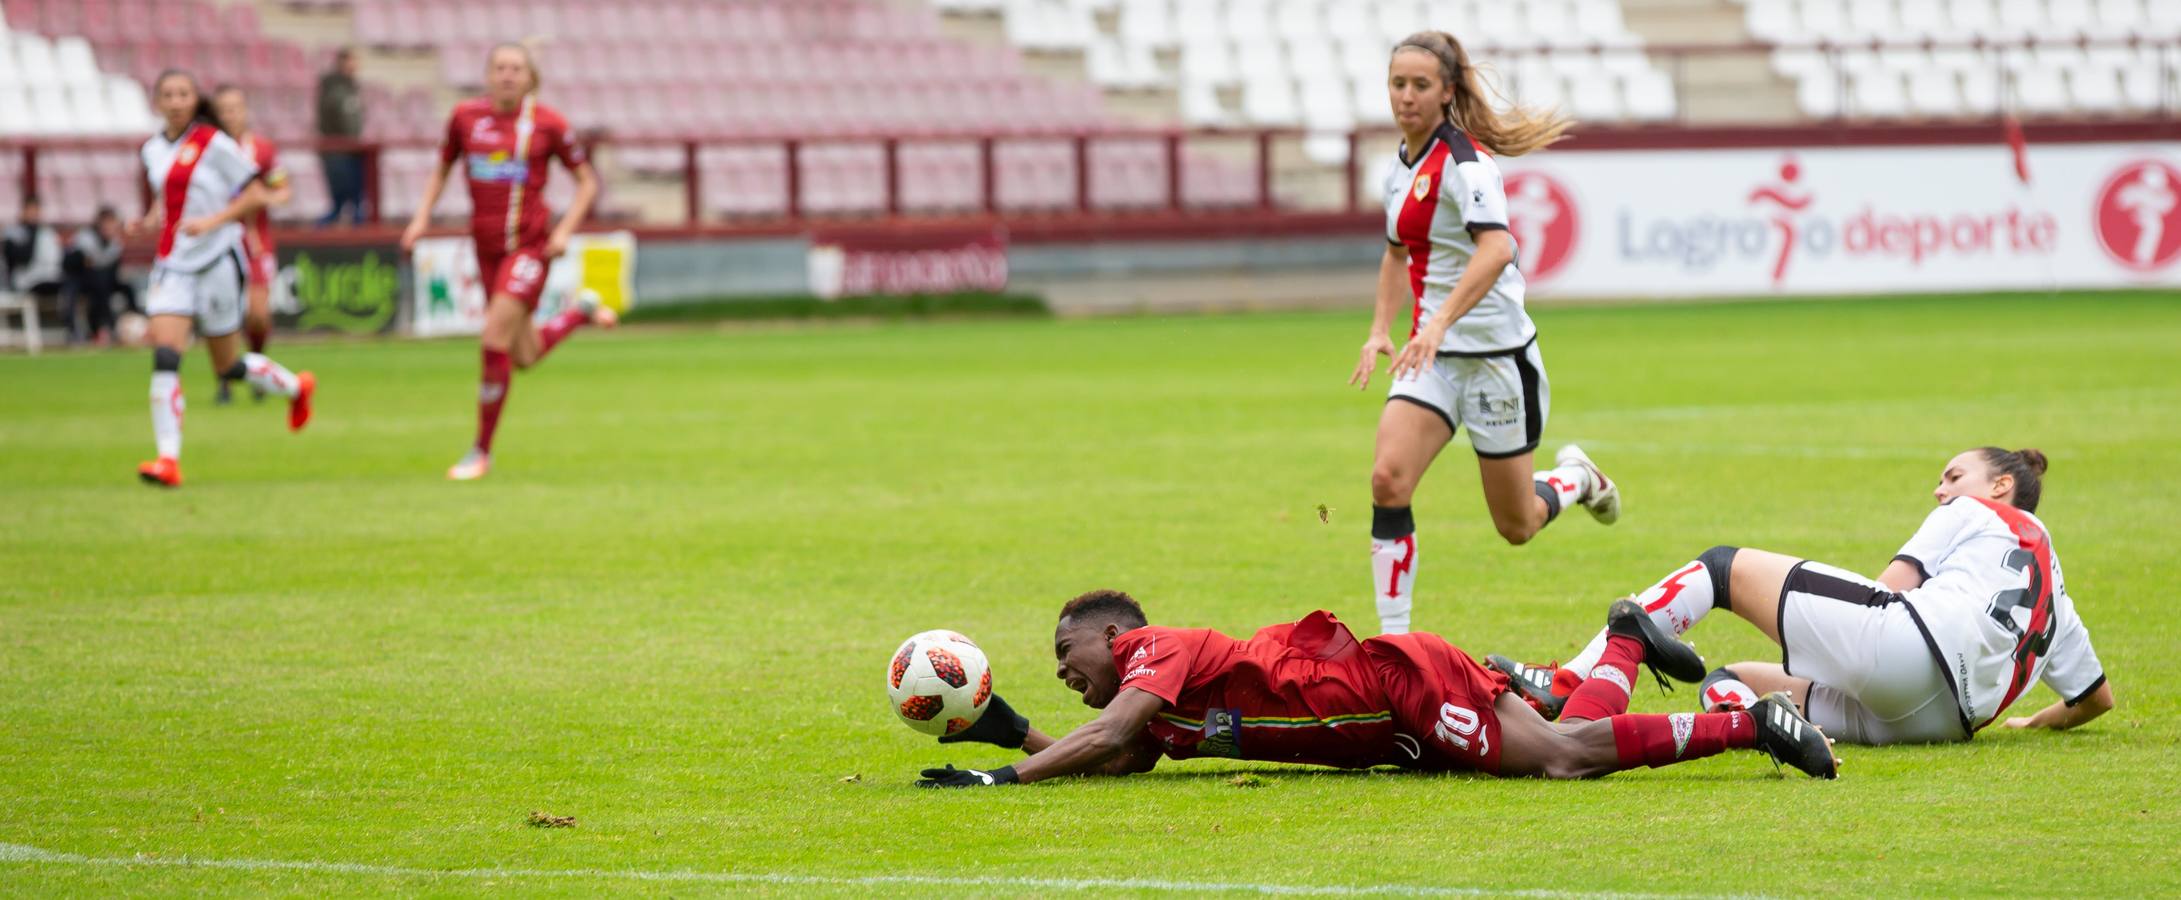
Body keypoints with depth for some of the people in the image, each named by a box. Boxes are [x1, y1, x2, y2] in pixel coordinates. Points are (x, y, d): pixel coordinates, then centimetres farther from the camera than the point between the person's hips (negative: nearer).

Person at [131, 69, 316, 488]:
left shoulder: (214, 144, -9)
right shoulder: (153, 150, 9)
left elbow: (256, 194, -8)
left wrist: (212, 221, -20)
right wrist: (151, 220, 5)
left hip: (216, 260, -4)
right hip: (171, 264, 4)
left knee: (227, 366, 6)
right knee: (164, 355, -15)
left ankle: (295, 387, 37)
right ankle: (168, 460, -17)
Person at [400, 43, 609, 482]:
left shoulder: (547, 124, -7)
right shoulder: (466, 116, 2)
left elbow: (586, 181, 4)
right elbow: (442, 169, 17)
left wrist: (566, 230, -8)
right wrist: (422, 217, 4)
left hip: (530, 245, -5)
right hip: (486, 245, 5)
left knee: (496, 337, -17)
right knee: (524, 357, 10)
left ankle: (482, 449, -4)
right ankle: (582, 312, 42)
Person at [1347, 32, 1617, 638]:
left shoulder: (1463, 160, -17)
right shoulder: (1400, 168, 9)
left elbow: (1496, 249, -33)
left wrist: (1439, 324, -43)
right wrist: (1380, 331, 15)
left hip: (1496, 353, -6)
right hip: (1434, 356, 7)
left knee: (1516, 525, 5)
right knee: (1388, 478, -18)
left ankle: (1574, 478, 39)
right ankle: (1393, 639, -14)